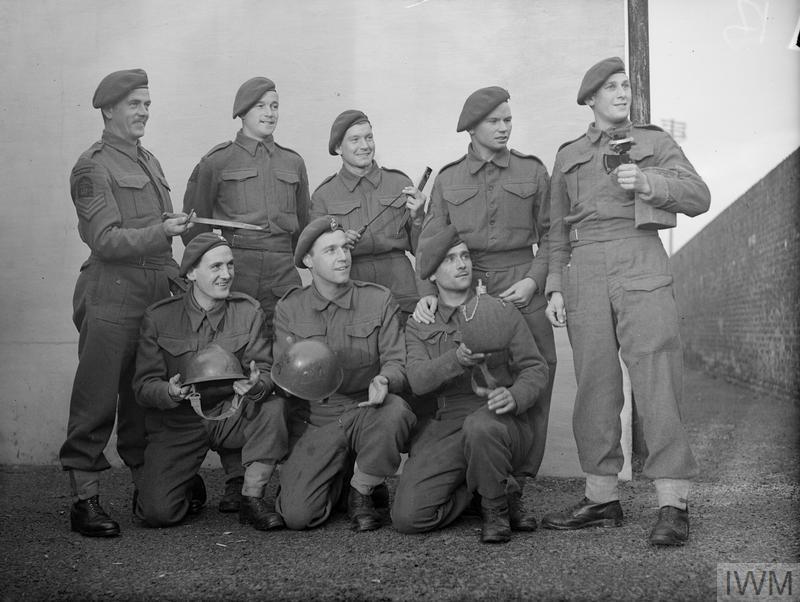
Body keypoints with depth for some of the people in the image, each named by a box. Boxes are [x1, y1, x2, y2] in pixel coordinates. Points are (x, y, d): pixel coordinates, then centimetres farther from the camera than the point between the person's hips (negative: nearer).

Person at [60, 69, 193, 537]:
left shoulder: (150, 162, 20)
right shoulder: (93, 166, -4)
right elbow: (105, 240, -12)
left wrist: (177, 277, 18)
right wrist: (160, 232, -23)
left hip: (156, 295, 7)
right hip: (111, 297, -7)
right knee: (97, 400, -4)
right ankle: (85, 497, 2)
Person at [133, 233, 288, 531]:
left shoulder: (248, 311, -1)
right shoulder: (159, 317, -6)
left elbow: (265, 370, -7)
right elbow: (143, 386, -7)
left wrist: (256, 386, -32)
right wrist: (170, 392, -30)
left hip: (232, 415, 2)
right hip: (178, 425, -1)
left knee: (274, 406, -31)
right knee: (157, 512, -19)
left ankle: (253, 498, -12)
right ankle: (190, 488, 20)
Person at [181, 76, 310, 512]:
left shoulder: (293, 163, 17)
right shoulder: (216, 162, 7)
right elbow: (194, 224, 11)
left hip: (282, 274, 3)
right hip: (233, 272, -2)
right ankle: (235, 479, 3)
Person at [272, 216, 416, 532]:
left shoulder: (379, 299, 1)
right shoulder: (289, 308, 4)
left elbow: (396, 361, -3)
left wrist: (384, 381, -28)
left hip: (366, 412, 0)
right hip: (313, 422, 1)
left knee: (395, 410, -37)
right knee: (297, 515, -17)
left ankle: (362, 491, -6)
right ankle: (339, 479, 21)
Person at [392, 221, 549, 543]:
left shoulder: (501, 311, 8)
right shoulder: (418, 325, 10)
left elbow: (535, 368, 4)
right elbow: (418, 380, -7)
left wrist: (515, 397, -20)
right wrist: (459, 359, -27)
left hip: (504, 424, -2)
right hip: (447, 428, 2)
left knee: (480, 426, -40)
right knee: (407, 517, -17)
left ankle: (497, 506, -9)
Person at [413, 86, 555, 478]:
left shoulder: (532, 171, 9)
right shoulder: (447, 179, 10)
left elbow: (550, 236, 9)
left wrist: (534, 281, -6)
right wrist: (427, 293, -9)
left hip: (522, 289, 0)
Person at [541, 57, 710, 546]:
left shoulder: (654, 142, 14)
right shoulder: (568, 156, 20)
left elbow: (698, 197, 3)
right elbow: (558, 230, 20)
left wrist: (646, 182, -13)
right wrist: (555, 288, 10)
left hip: (641, 265, -2)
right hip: (585, 271, 3)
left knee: (656, 378, -11)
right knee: (595, 384, 2)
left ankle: (673, 505, -9)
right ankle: (602, 499, 10)